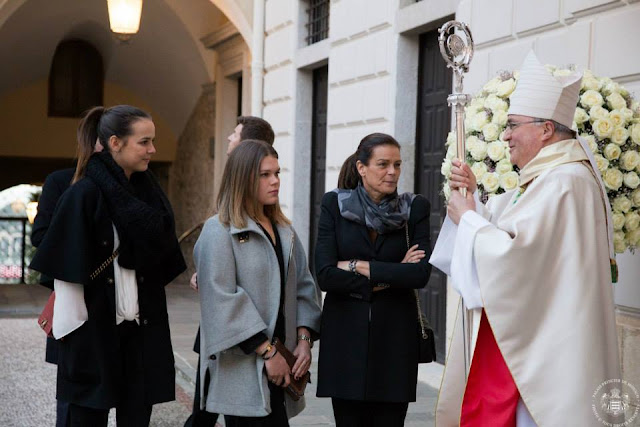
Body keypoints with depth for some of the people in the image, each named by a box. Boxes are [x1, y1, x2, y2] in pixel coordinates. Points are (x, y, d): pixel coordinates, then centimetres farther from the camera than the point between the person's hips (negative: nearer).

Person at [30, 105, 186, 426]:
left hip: (141, 326, 6)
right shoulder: (84, 194, -11)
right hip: (94, 326, -5)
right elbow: (69, 268, -13)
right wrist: (73, 332, -15)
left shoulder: (148, 190, 8)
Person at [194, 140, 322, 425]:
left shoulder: (284, 231, 16)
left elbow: (303, 287, 16)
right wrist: (267, 352, -15)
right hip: (242, 369, -7)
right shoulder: (219, 231, -6)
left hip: (279, 370, 7)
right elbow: (223, 301, -14)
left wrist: (304, 339, 1)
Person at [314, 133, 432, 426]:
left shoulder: (415, 207, 2)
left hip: (395, 335, 0)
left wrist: (359, 266, -11)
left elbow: (421, 273, -11)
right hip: (346, 334, 0)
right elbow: (325, 275, -10)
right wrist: (389, 277, -10)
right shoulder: (334, 204, 0)